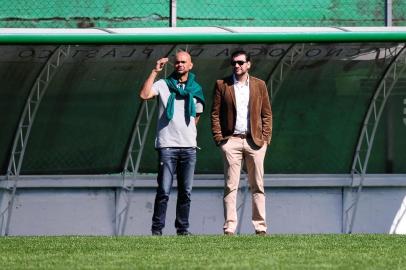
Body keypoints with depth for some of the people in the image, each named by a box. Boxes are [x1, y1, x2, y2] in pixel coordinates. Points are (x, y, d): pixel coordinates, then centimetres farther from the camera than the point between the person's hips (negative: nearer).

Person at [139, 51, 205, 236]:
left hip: (189, 146, 4)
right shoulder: (163, 85, 3)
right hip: (167, 145, -4)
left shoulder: (196, 89, 14)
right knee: (164, 191, -8)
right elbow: (144, 95, -14)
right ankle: (157, 228, -5)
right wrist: (155, 72, -14)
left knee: (186, 192, 5)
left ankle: (183, 228, 11)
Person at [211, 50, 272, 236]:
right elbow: (215, 113, 6)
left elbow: (267, 114, 11)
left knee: (257, 186, 3)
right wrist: (218, 137, -4)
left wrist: (265, 138, 0)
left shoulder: (259, 85, 11)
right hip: (231, 140, -1)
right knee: (230, 186, -5)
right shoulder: (222, 85, 7)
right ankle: (229, 228, -7)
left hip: (255, 141, 1)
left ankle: (260, 227, 5)